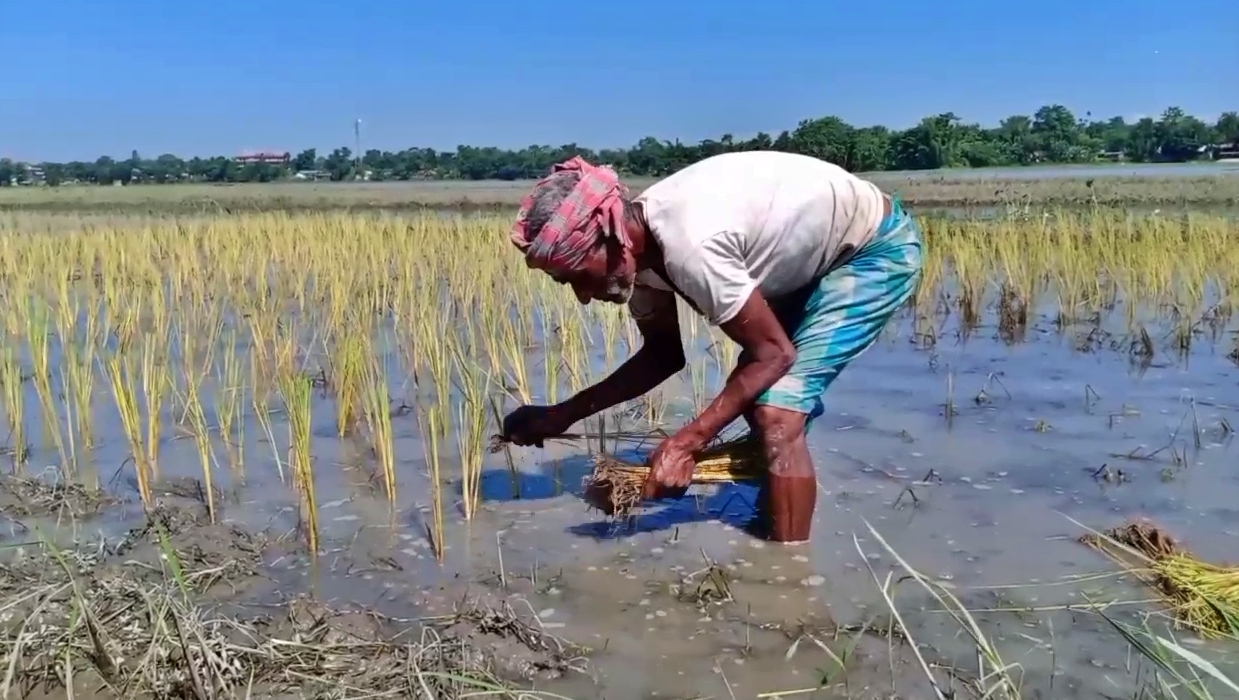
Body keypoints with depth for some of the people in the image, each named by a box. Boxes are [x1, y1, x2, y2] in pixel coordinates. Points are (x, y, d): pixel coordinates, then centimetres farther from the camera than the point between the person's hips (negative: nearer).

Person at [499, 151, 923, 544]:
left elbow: (773, 354, -24)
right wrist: (564, 414, -1)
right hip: (814, 257, 9)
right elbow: (664, 355, 5)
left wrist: (683, 444, -24)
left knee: (776, 416, -18)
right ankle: (766, 533, 34)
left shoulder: (687, 246, -36)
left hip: (877, 248, -9)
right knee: (754, 400, 14)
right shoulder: (639, 241, -9)